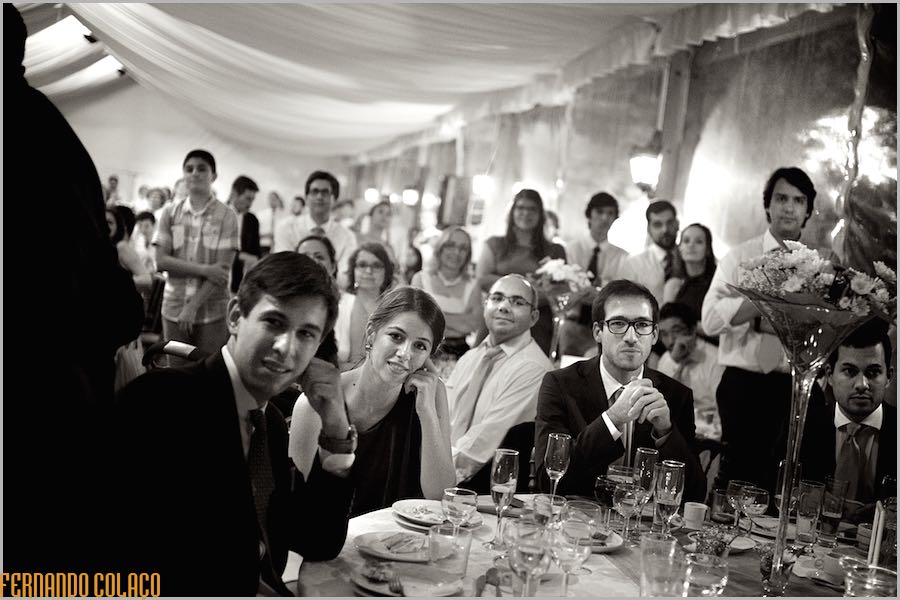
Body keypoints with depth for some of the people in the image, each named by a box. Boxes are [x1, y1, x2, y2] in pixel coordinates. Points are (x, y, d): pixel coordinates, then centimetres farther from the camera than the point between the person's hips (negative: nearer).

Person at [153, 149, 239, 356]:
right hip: (174, 308, 2)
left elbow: (224, 269, -8)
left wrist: (193, 306, -13)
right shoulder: (170, 212, 5)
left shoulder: (226, 216, -3)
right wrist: (204, 269, -13)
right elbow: (161, 261, -1)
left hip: (212, 311, -2)